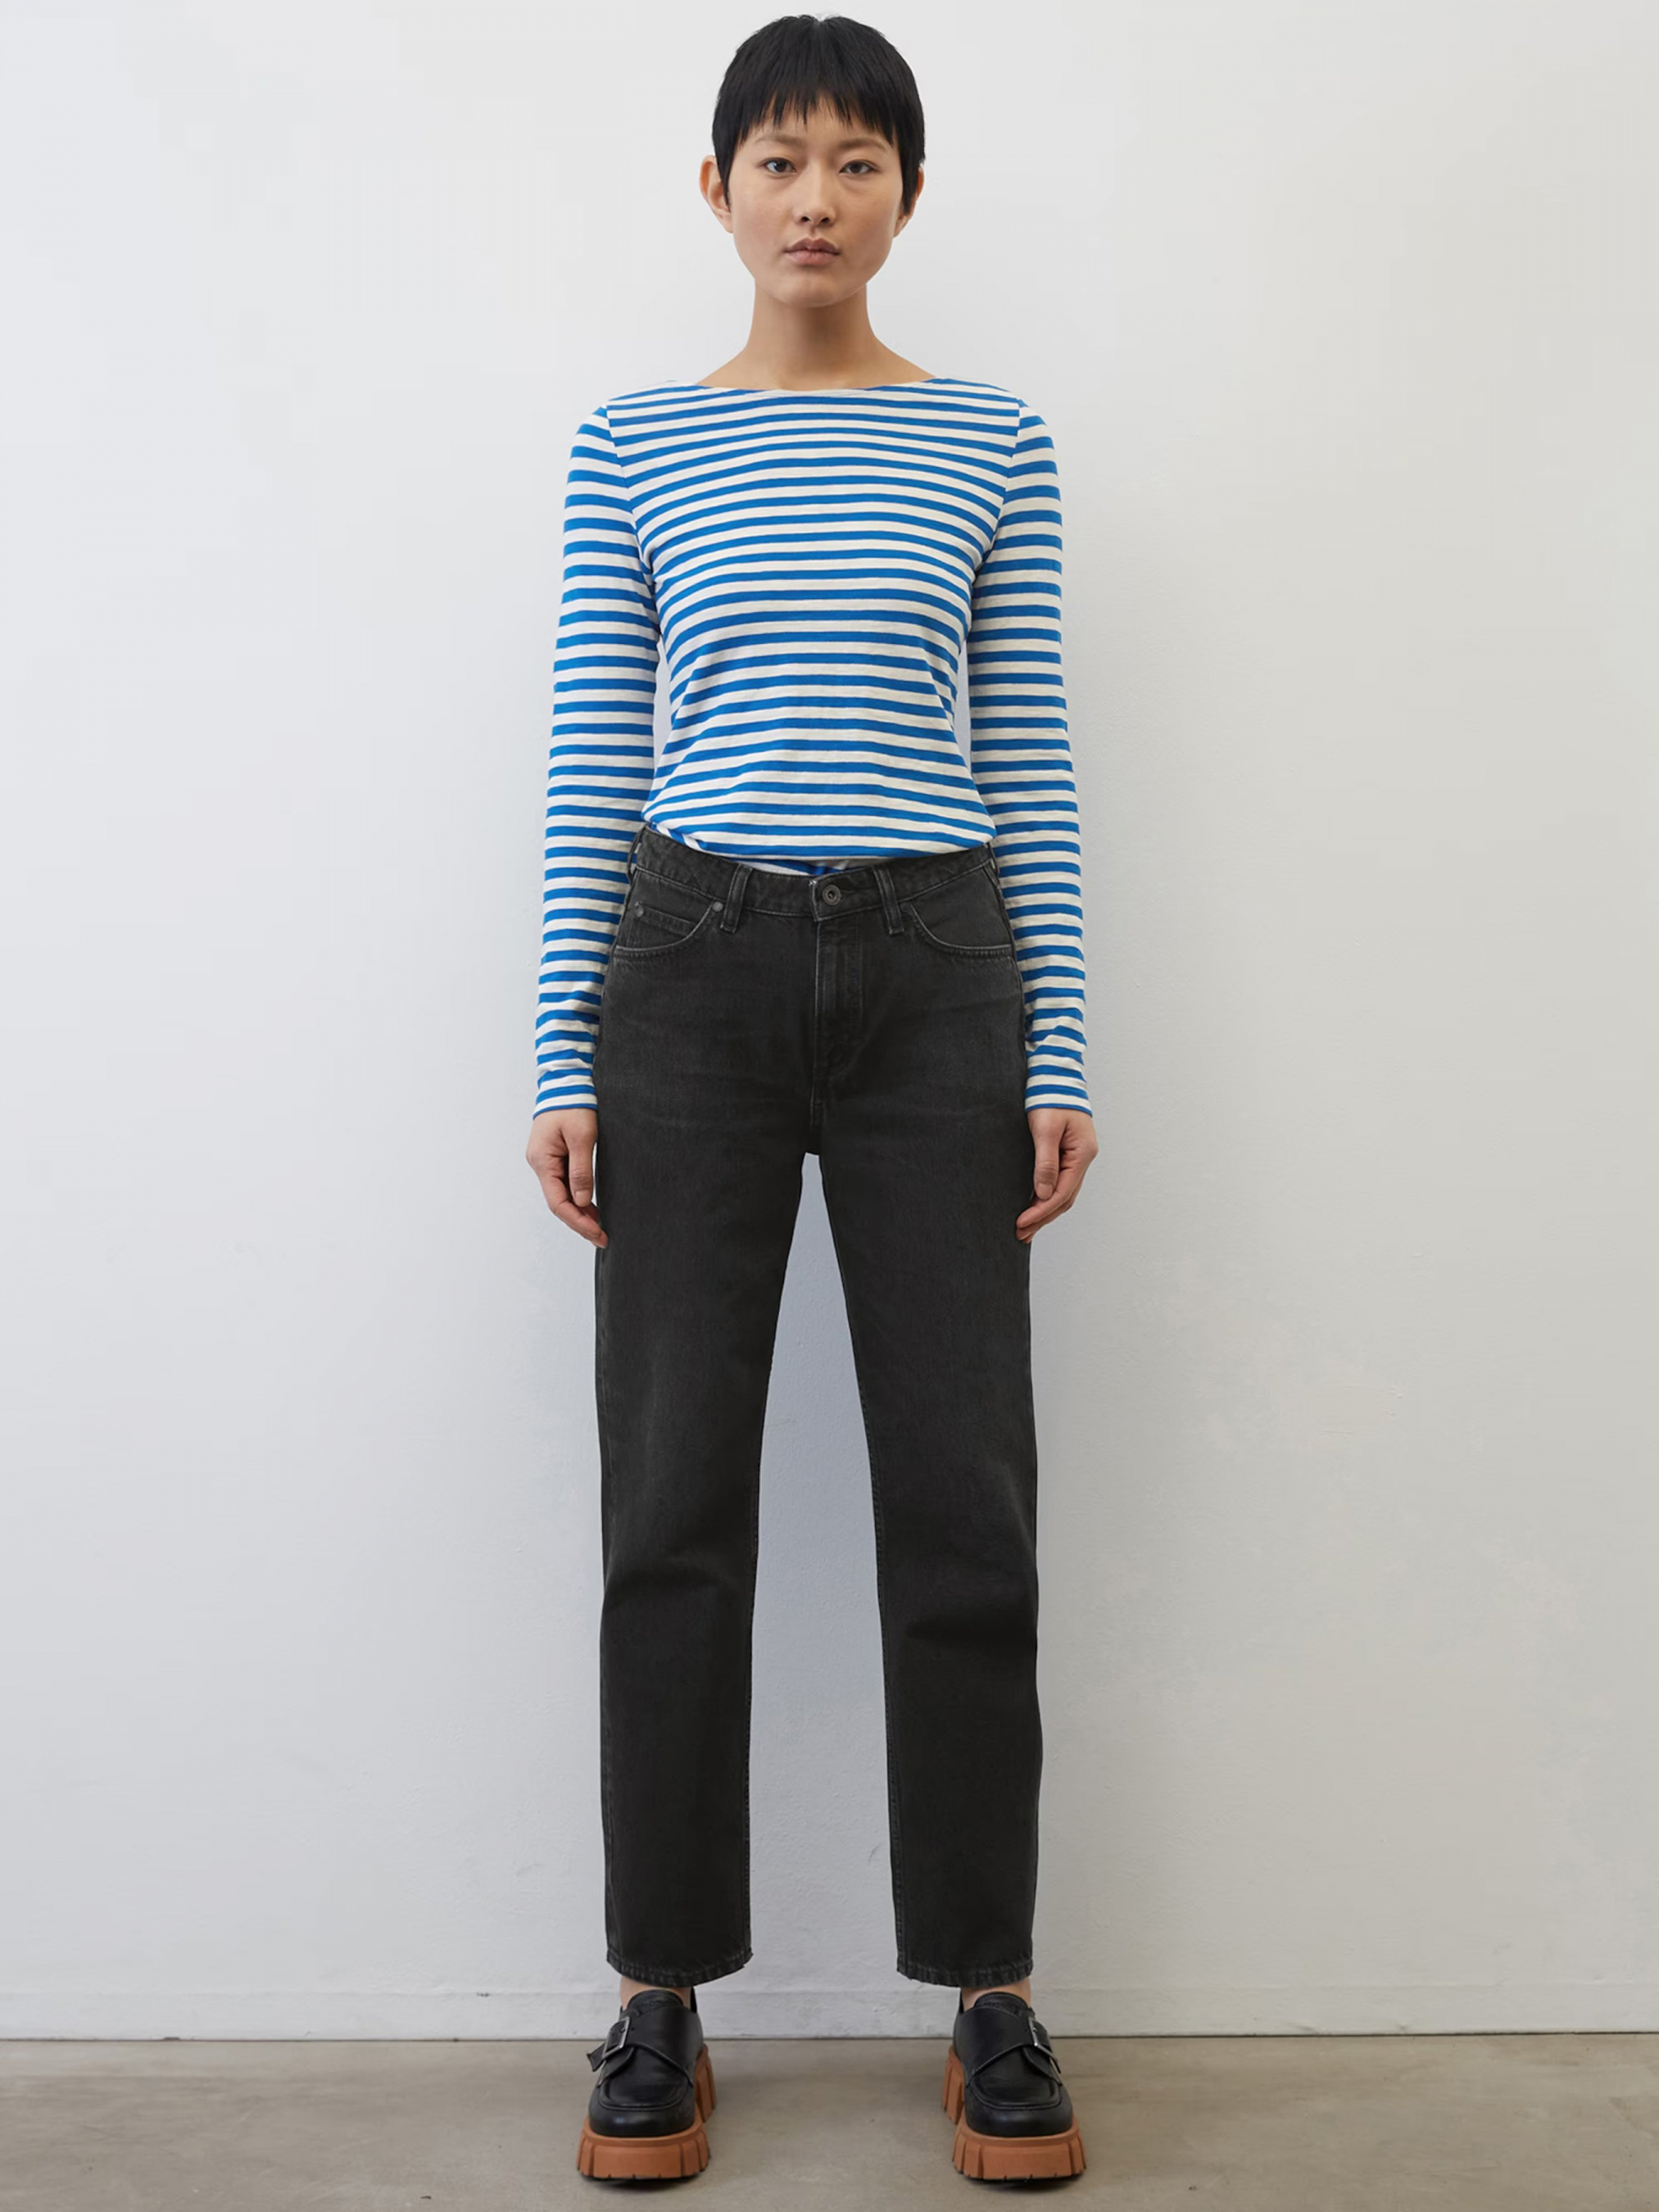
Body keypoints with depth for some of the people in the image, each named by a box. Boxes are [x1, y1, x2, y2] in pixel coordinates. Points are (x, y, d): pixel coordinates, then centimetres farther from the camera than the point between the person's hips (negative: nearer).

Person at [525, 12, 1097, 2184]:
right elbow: (591, 763, 5)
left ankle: (993, 1997, 17)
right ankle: (662, 2001, 17)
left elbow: (1033, 765, 6)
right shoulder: (632, 446, 8)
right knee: (676, 1494, 3)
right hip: (692, 965, 0)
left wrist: (1061, 1053, 0)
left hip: (937, 971, 0)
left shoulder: (994, 444, 8)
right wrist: (564, 1057, -1)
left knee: (963, 1495, 2)